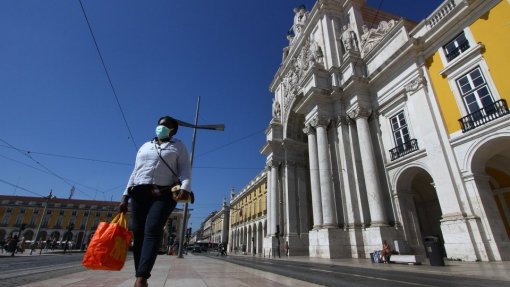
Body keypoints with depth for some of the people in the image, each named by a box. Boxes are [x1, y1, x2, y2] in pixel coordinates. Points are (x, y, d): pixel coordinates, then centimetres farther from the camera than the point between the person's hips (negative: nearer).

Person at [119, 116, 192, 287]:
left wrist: (185, 188, -19)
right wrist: (125, 196, 11)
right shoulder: (145, 146, 24)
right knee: (138, 233, -1)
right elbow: (135, 172, 20)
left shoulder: (179, 146, 13)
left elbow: (185, 169, 0)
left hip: (164, 194, -4)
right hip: (140, 193, 4)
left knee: (152, 231, -18)